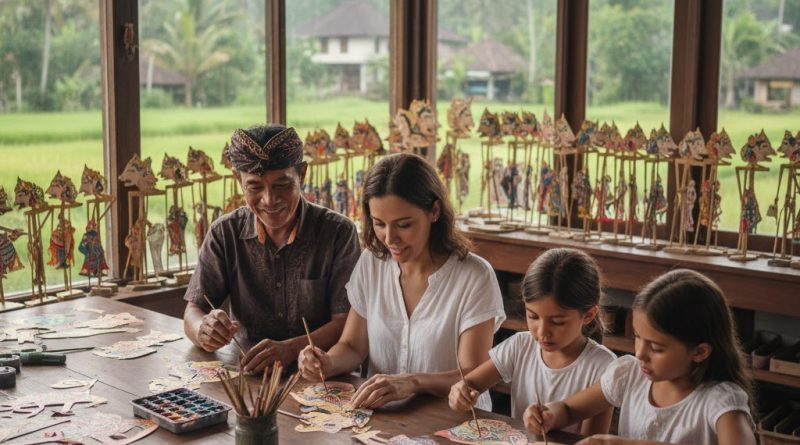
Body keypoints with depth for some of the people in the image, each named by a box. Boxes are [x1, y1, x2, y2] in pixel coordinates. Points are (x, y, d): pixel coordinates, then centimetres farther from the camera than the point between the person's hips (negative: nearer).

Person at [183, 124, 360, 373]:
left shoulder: (338, 233, -6)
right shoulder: (224, 234, 3)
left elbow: (347, 322, -11)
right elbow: (193, 311, 1)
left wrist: (291, 349, -28)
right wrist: (204, 331, -24)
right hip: (247, 375, 4)